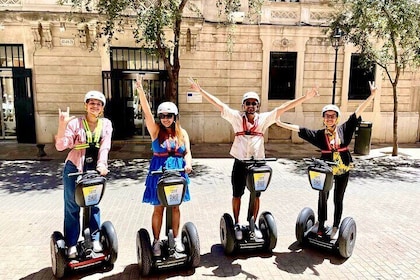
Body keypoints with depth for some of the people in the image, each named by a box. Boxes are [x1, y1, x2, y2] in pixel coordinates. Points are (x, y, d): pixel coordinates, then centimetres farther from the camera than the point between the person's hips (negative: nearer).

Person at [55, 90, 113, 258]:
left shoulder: (106, 124, 1)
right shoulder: (75, 123, -7)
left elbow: (104, 147, -9)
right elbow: (61, 146, -14)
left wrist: (101, 164, -24)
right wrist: (62, 125, -26)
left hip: (94, 169, 2)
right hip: (74, 168, -2)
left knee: (93, 205, 12)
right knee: (72, 207, 5)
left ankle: (95, 239, 24)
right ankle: (71, 244, 17)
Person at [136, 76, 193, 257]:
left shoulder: (182, 132, 4)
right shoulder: (155, 130, -2)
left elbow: (187, 152, 0)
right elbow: (147, 111, -15)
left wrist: (188, 164, -21)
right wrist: (140, 90, -26)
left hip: (177, 171, 2)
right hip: (159, 171, -2)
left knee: (175, 206, 12)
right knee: (158, 208, 6)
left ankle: (176, 238, 26)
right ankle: (156, 241, 19)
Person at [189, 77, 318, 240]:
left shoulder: (264, 118, 2)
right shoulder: (236, 117, -2)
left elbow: (283, 108, -3)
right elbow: (218, 104, -7)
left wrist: (305, 97, -8)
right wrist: (201, 91, -13)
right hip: (240, 163, -1)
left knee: (256, 196, 13)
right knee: (237, 195, 11)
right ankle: (237, 225, 29)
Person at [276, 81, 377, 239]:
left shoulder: (344, 129, -5)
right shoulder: (319, 134, -5)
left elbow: (358, 112, -8)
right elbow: (300, 129, -7)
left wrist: (372, 95, -13)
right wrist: (281, 124, -11)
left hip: (343, 170, 0)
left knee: (338, 199, 11)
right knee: (323, 197, 15)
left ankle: (335, 227, 27)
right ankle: (320, 222, 37)